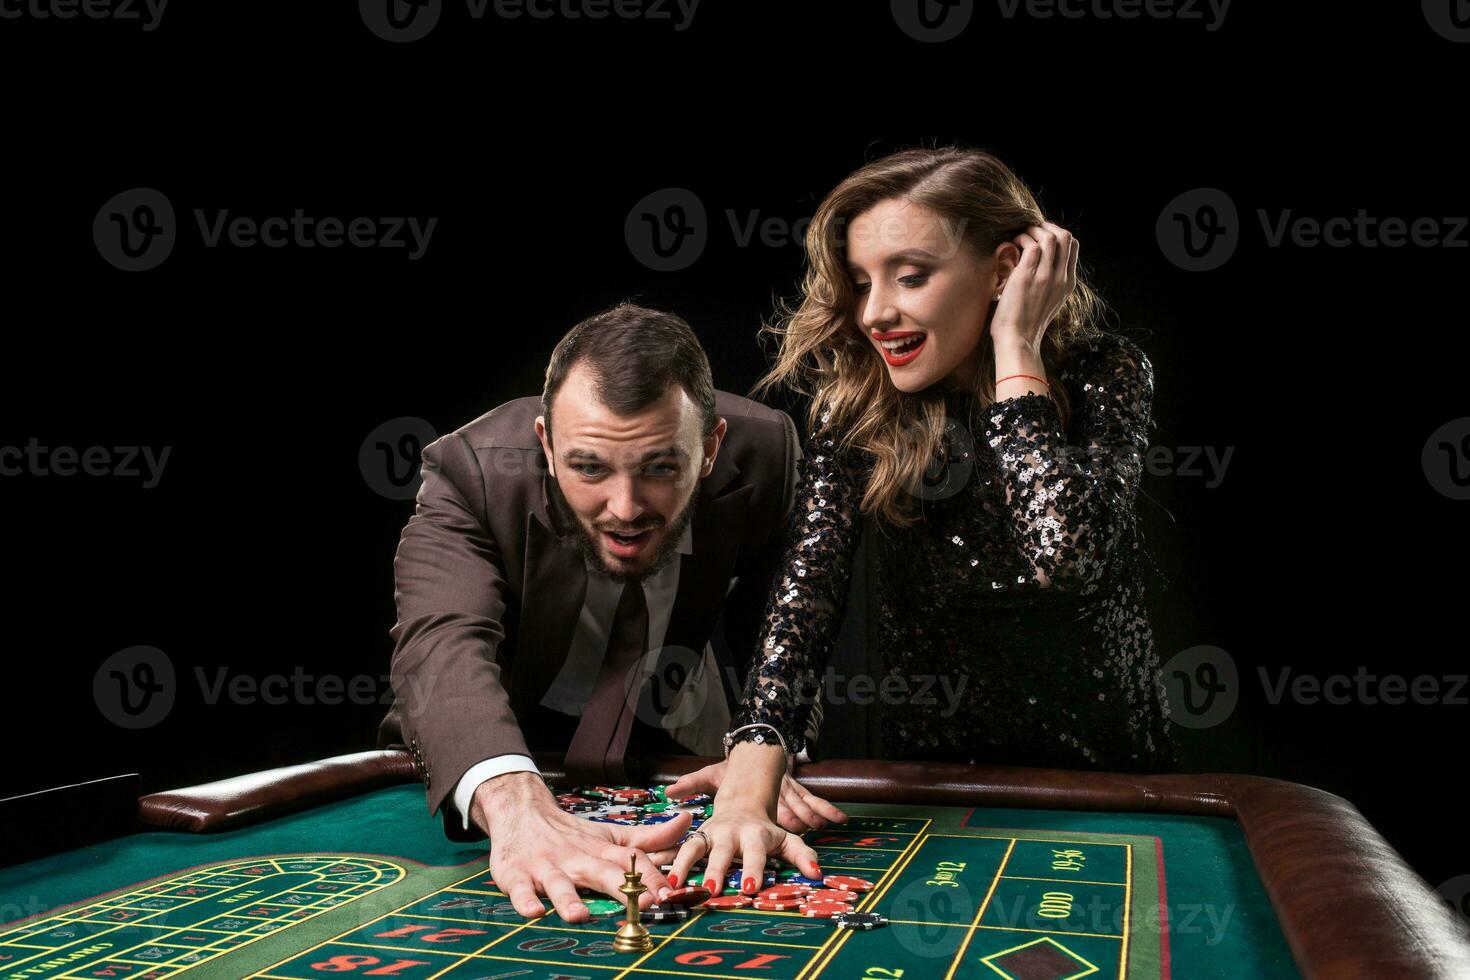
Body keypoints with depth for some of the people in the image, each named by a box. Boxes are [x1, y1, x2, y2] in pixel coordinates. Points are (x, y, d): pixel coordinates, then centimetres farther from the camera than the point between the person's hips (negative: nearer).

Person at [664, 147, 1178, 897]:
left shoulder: (1103, 376, -12)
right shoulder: (856, 399, -9)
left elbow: (1066, 555, -29)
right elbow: (808, 580, -21)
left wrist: (1015, 350, -23)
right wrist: (746, 794, -34)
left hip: (1103, 771, 0)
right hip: (929, 766, 1)